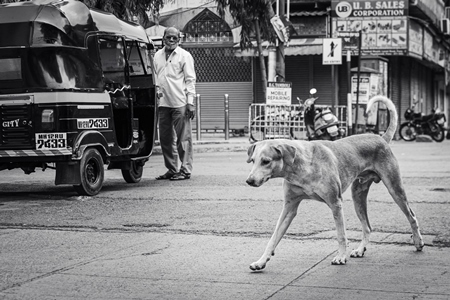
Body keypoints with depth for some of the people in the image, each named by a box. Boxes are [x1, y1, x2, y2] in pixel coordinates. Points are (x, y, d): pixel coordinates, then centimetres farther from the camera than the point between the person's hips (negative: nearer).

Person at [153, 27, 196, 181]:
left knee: (183, 138, -4)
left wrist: (190, 102, -10)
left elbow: (190, 79, -3)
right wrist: (157, 89, 8)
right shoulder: (158, 55, 15)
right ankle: (171, 169, 17)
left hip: (180, 103, -6)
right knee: (165, 139, 8)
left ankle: (185, 170, 1)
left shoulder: (184, 55, 0)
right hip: (163, 103, 6)